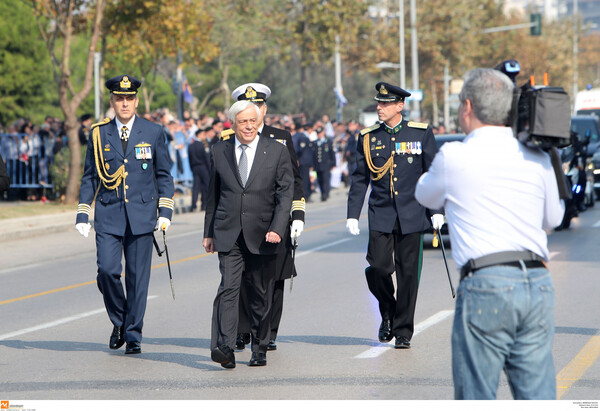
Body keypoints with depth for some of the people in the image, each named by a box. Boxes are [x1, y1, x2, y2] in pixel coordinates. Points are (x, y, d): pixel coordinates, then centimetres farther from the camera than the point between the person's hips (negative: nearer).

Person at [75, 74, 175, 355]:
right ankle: (119, 322, 13)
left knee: (138, 276, 0)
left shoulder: (153, 133, 5)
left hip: (141, 214, 0)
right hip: (108, 215, 0)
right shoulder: (99, 134, 6)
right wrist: (82, 215, 3)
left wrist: (165, 212, -1)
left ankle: (133, 335, 10)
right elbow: (89, 177, 10)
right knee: (107, 270, -12)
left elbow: (164, 175, 8)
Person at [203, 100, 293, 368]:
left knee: (261, 296, 5)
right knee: (228, 288, -13)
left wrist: (277, 228, -13)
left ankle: (259, 349, 17)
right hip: (228, 234, 0)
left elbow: (285, 193, -1)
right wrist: (209, 232, 14)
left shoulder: (277, 152, 3)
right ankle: (224, 348, -22)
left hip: (262, 236, 0)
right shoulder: (219, 151, 8)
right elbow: (213, 194, 15)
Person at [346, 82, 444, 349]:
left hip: (411, 215, -1)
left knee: (408, 273, 0)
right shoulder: (368, 137, 6)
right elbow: (359, 179, 9)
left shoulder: (421, 133, 2)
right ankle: (388, 313, 16)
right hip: (381, 214, 1)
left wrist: (437, 210, -1)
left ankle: (403, 331, 11)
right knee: (378, 267, -12)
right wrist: (353, 215, 3)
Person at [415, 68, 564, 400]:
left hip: (485, 286, -4)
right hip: (538, 284, 5)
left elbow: (425, 195, 18)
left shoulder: (454, 158, -2)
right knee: (537, 395, 7)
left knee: (476, 396, 2)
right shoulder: (537, 158, 10)